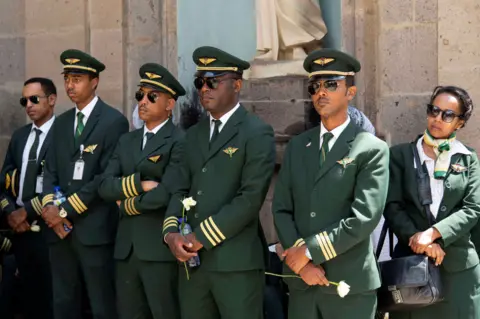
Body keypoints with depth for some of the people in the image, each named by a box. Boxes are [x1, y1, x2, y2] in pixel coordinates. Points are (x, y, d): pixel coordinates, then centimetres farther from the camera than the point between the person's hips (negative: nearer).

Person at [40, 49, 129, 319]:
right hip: (60, 229, 6)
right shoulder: (61, 123, 16)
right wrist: (49, 205, -7)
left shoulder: (114, 121, -5)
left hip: (94, 229, -6)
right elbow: (51, 171, 13)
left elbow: (108, 176, -13)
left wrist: (68, 210, -13)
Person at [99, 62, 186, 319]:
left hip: (160, 248, -7)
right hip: (125, 248, 7)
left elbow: (165, 193, -20)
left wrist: (127, 205, -4)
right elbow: (105, 186, 3)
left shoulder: (180, 142, -8)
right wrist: (140, 183, -13)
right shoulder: (126, 141, 15)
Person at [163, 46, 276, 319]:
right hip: (192, 259, 6)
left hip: (236, 262, -6)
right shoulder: (194, 134, 17)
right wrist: (171, 232, -5)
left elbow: (251, 197, -14)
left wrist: (202, 237, -14)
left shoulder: (257, 133, -5)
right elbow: (182, 189, 14)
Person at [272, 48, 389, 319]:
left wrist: (309, 251, -13)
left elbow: (364, 218, -14)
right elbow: (281, 209, 6)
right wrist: (300, 261, -8)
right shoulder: (297, 146, 12)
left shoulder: (372, 150, -4)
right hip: (301, 281, 4)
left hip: (350, 283, -4)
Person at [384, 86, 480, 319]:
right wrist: (418, 239, -14)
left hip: (458, 265, 1)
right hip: (411, 260, -1)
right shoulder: (401, 155, 5)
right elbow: (392, 206, -2)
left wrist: (432, 233, -15)